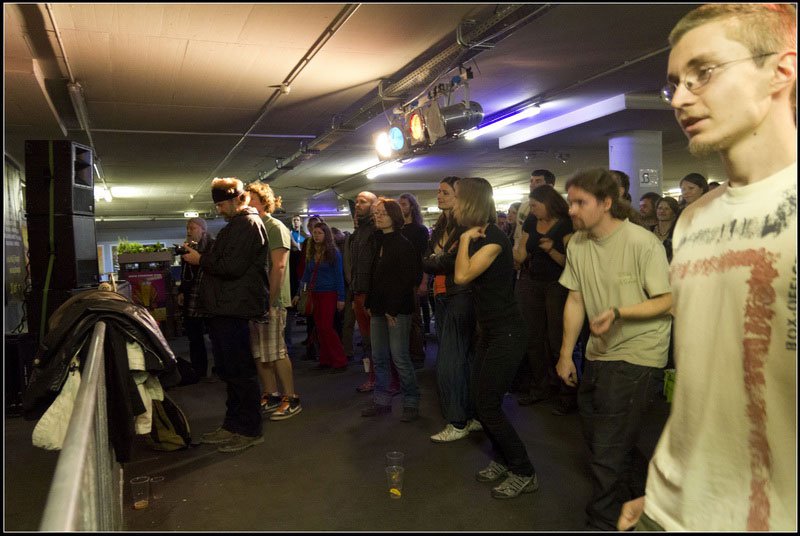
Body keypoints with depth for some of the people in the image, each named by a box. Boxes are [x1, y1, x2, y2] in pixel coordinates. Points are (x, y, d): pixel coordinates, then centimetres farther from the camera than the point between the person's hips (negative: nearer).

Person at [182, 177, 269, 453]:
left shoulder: (248, 224, -11)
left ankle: (248, 430, 6)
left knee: (239, 370, -4)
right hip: (222, 307, 10)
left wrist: (201, 260, -7)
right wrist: (199, 254, 9)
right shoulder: (234, 226, 21)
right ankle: (233, 425, 26)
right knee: (228, 369, 15)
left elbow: (232, 267, -20)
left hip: (236, 308, -10)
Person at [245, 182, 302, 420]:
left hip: (270, 299, -8)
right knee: (259, 352, 10)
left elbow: (278, 266, -14)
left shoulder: (276, 228, -7)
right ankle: (270, 396, 21)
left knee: (276, 351, -5)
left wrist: (270, 300, -19)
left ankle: (291, 399, 5)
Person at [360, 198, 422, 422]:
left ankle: (411, 402, 7)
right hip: (378, 309, 8)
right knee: (379, 357, 10)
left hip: (398, 310, -8)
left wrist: (393, 309, -16)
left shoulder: (403, 244, -9)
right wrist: (370, 303, 9)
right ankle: (382, 401, 20)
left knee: (400, 357, -5)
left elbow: (406, 279, -14)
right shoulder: (378, 242, 14)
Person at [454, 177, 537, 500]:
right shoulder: (476, 237, 8)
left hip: (506, 334, -9)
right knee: (481, 401, 14)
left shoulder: (494, 239, -19)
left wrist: (466, 238, -18)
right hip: (489, 331, 9)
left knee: (488, 406, -4)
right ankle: (503, 460, 32)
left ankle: (524, 474, 11)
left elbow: (462, 276, -29)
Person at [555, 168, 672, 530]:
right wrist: (565, 354, 4)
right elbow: (575, 300, 4)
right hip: (599, 351, 7)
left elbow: (668, 301, -16)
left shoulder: (642, 243, -19)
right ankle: (643, 483, 47)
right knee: (593, 432, 20)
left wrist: (618, 312, -31)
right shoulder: (577, 243, -1)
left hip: (636, 353, -7)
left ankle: (604, 522, 16)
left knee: (608, 447, -4)